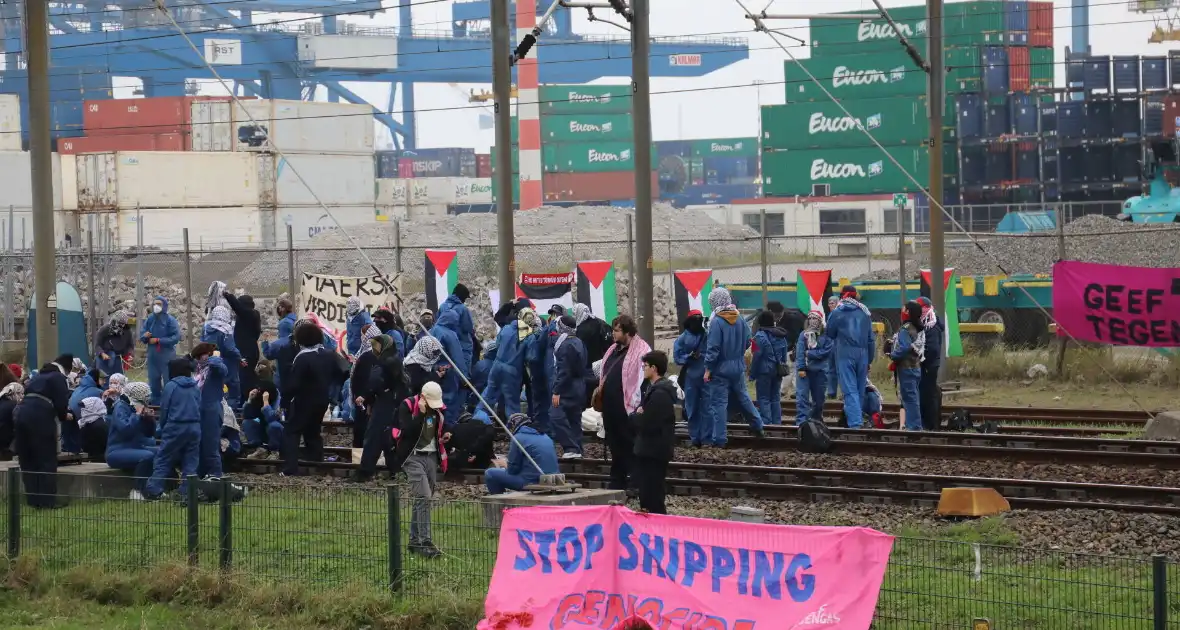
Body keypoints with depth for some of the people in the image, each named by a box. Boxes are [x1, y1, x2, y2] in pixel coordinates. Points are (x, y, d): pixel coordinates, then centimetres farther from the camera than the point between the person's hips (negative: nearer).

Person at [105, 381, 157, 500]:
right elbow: (125, 429, -29)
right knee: (147, 456, -33)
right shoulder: (121, 407, -11)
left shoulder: (135, 407, 13)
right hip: (117, 452, -9)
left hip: (135, 448, 9)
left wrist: (149, 418, -3)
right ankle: (137, 491, -22)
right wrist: (137, 414, -18)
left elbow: (149, 433, 14)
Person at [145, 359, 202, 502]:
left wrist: (161, 426, 11)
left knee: (163, 459, 1)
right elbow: (199, 409, 9)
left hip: (175, 427, -4)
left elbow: (164, 409, -2)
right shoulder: (196, 387, 8)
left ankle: (153, 490, -3)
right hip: (194, 428, 4)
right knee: (191, 462, 7)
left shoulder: (171, 386, -5)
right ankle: (187, 493, 3)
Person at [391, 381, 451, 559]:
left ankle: (415, 541, 19)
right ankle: (425, 542, -19)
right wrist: (421, 413, -26)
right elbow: (407, 432, -22)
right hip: (414, 457, -7)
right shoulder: (407, 406, -11)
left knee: (422, 499, 10)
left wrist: (444, 435, 7)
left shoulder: (437, 408, 9)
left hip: (431, 457, 7)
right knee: (424, 497, -17)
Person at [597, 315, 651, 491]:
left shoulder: (641, 351, -11)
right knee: (615, 445, 14)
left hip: (627, 408, -9)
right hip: (611, 407, 9)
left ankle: (633, 482, 4)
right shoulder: (614, 350, 16)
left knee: (629, 445, -3)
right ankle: (617, 481, 23)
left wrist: (636, 404, -19)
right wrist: (600, 389, 15)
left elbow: (643, 379, -16)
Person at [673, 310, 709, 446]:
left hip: (706, 377, -1)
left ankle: (707, 439, 2)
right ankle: (695, 438, 14)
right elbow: (677, 357, 1)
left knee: (707, 408, -2)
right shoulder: (683, 338, 4)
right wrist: (690, 357, -14)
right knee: (692, 409, 6)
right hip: (691, 377, 1)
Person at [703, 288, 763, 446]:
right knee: (743, 397, 23)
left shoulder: (716, 322, -18)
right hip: (738, 367, 6)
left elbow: (713, 348, -20)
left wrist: (708, 368, -12)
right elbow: (747, 342, 7)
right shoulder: (740, 319, 0)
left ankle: (719, 439, 2)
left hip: (721, 369, -6)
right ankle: (757, 425, 31)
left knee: (719, 403, 0)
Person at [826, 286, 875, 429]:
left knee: (850, 390, -8)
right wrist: (869, 360, 16)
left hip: (845, 354, -3)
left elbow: (829, 334, 11)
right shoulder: (865, 313, 9)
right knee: (859, 390, 12)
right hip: (862, 354, 3)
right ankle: (856, 420, 18)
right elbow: (871, 338, 11)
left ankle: (855, 423, -19)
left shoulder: (836, 313, -1)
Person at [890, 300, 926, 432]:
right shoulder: (919, 330, 12)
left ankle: (913, 426, -7)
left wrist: (892, 355, -8)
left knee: (909, 397, -6)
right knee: (913, 397, 13)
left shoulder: (905, 329, -16)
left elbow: (904, 348, -26)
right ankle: (916, 425, 17)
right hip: (916, 367, 9)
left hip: (906, 368, -9)